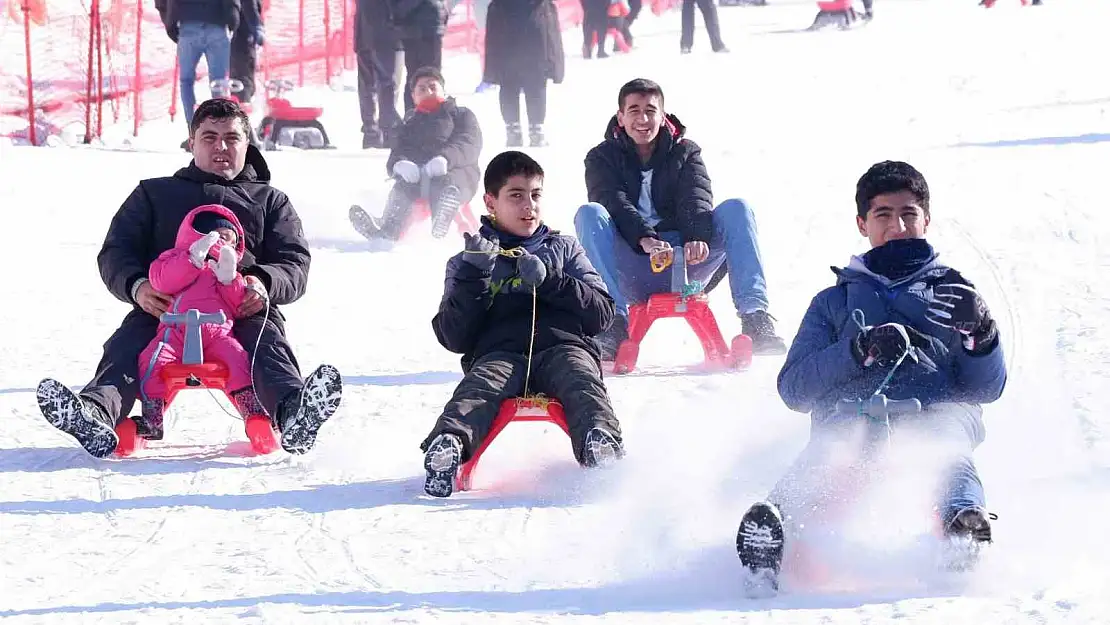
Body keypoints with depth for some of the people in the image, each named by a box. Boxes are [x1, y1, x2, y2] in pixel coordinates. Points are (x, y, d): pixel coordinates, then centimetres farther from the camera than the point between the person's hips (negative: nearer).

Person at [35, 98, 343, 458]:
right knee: (125, 346, -33)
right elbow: (115, 253, 18)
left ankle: (294, 414, -68)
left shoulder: (270, 201, 30)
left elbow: (295, 265, 15)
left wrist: (264, 283, -12)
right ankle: (94, 417, -63)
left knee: (269, 345, -36)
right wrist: (137, 286, -9)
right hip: (166, 307, 1)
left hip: (244, 310, 0)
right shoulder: (154, 194, 31)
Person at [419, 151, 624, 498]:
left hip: (563, 344, 0)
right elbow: (454, 338, 15)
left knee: (581, 381, -36)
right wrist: (472, 280, 1)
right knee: (479, 388, -36)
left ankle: (601, 444, -64)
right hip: (499, 352, 0)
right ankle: (448, 446, -65)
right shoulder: (469, 261, 28)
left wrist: (548, 280, 1)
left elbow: (601, 312, 15)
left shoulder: (563, 249, 30)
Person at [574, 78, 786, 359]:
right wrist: (645, 239, -34)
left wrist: (698, 238, -31)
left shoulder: (686, 153, 13)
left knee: (736, 209, -18)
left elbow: (696, 200, -8)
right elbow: (614, 204, -13)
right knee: (589, 214, -27)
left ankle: (755, 318, -29)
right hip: (633, 277, -1)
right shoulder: (603, 158, 9)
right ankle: (615, 323, -36)